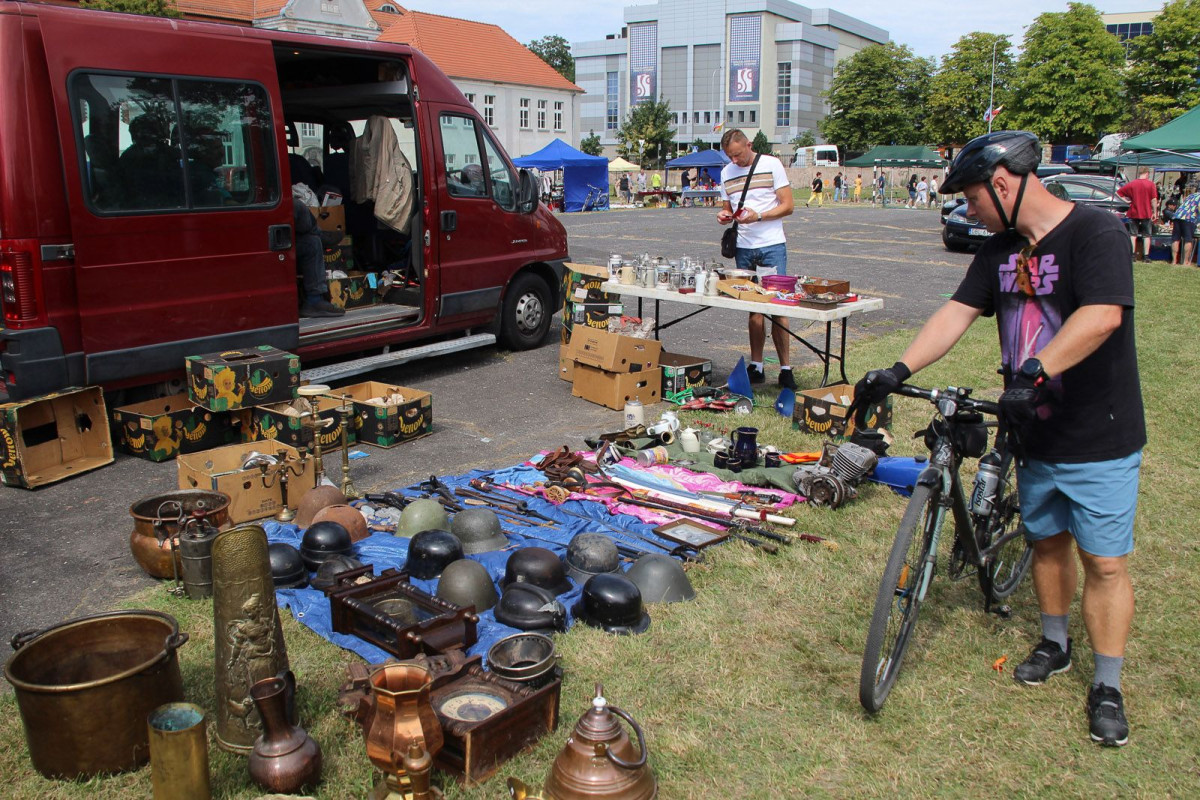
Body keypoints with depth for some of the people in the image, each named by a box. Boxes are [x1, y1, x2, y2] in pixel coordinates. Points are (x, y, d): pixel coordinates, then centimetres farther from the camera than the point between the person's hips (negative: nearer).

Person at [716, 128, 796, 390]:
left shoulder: (771, 164, -2)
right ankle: (756, 367, 11)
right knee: (754, 308, 6)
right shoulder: (726, 172, 12)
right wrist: (724, 216, -3)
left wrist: (758, 216, -19)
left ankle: (785, 369, 0)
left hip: (772, 245, -4)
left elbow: (787, 205, -5)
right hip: (744, 247, 4)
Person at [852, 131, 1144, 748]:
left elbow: (1101, 316, -31)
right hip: (1035, 435, 7)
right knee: (1047, 541, 19)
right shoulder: (1001, 250, 6)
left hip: (1100, 440, -6)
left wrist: (1034, 372, -41)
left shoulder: (1095, 231, -17)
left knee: (1104, 561, 3)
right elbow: (956, 313, -1)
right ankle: (1055, 645, 40)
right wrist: (899, 370, -14)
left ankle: (1106, 687, 18)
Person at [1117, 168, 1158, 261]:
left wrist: (1127, 199, 4)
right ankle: (1146, 255, 4)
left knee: (1133, 234, 9)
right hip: (1147, 213, -1)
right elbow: (1154, 200, -8)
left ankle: (1133, 255, 4)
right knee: (1147, 235, 7)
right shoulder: (1150, 184, -5)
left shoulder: (1132, 183, 0)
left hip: (1134, 213, 1)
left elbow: (1118, 192, 2)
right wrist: (1155, 212, -2)